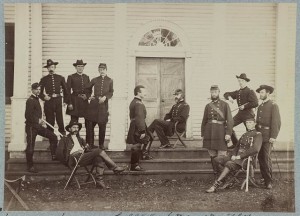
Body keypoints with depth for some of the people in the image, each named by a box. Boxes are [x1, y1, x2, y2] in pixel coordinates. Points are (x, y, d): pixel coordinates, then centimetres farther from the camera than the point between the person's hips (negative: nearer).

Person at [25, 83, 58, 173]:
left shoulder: (36, 99, 14)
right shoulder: (30, 100, -14)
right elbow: (28, 115, -21)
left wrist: (40, 119, 6)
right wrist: (37, 120, -14)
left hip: (37, 125, 9)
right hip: (31, 126, -9)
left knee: (53, 136, 3)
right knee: (30, 147, -1)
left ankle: (54, 155, 7)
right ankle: (30, 166, 8)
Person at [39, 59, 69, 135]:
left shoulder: (60, 78, 10)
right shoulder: (44, 79, 9)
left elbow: (65, 90, 13)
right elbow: (39, 91, 10)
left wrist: (65, 101, 6)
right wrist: (44, 97, -9)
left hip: (58, 101, 0)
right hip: (48, 101, 0)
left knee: (60, 119, -4)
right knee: (49, 121, 2)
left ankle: (63, 135, 4)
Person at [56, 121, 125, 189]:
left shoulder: (80, 139, 33)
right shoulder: (64, 139, 17)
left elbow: (88, 149, 23)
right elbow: (59, 153, 5)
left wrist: (86, 147, -1)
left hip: (83, 157, 6)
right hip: (73, 159, -6)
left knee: (100, 158, -27)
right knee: (99, 151, -23)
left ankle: (99, 181, -30)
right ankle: (115, 168, -18)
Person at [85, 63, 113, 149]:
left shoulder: (110, 81, 9)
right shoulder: (95, 80, 11)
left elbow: (111, 92, 4)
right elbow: (87, 88, 24)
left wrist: (105, 97, -13)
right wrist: (89, 96, 11)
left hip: (103, 104, -1)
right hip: (93, 103, 1)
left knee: (102, 125, 2)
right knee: (90, 124, -1)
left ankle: (101, 144, 13)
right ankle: (89, 144, 9)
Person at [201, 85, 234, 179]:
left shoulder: (225, 104, 4)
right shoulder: (208, 106, 14)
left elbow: (230, 120, -2)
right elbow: (204, 121, 15)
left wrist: (228, 133, -12)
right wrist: (202, 134, 9)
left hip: (221, 131, -3)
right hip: (209, 132, 3)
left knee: (222, 156, -6)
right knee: (212, 156, 6)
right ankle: (216, 176, 15)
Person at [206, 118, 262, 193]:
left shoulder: (258, 134, -2)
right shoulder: (244, 135, 23)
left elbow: (255, 149, -17)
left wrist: (239, 156, -19)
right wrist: (233, 155, -2)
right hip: (237, 157, 8)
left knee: (229, 164, -35)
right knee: (217, 159, -9)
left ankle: (215, 186, -37)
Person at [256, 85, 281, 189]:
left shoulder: (273, 106, -4)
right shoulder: (260, 107, 18)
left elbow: (277, 122, -10)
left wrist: (273, 137, -16)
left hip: (268, 137, -7)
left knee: (266, 158, -9)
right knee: (260, 158, 5)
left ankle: (269, 182, -3)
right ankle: (264, 178, 14)